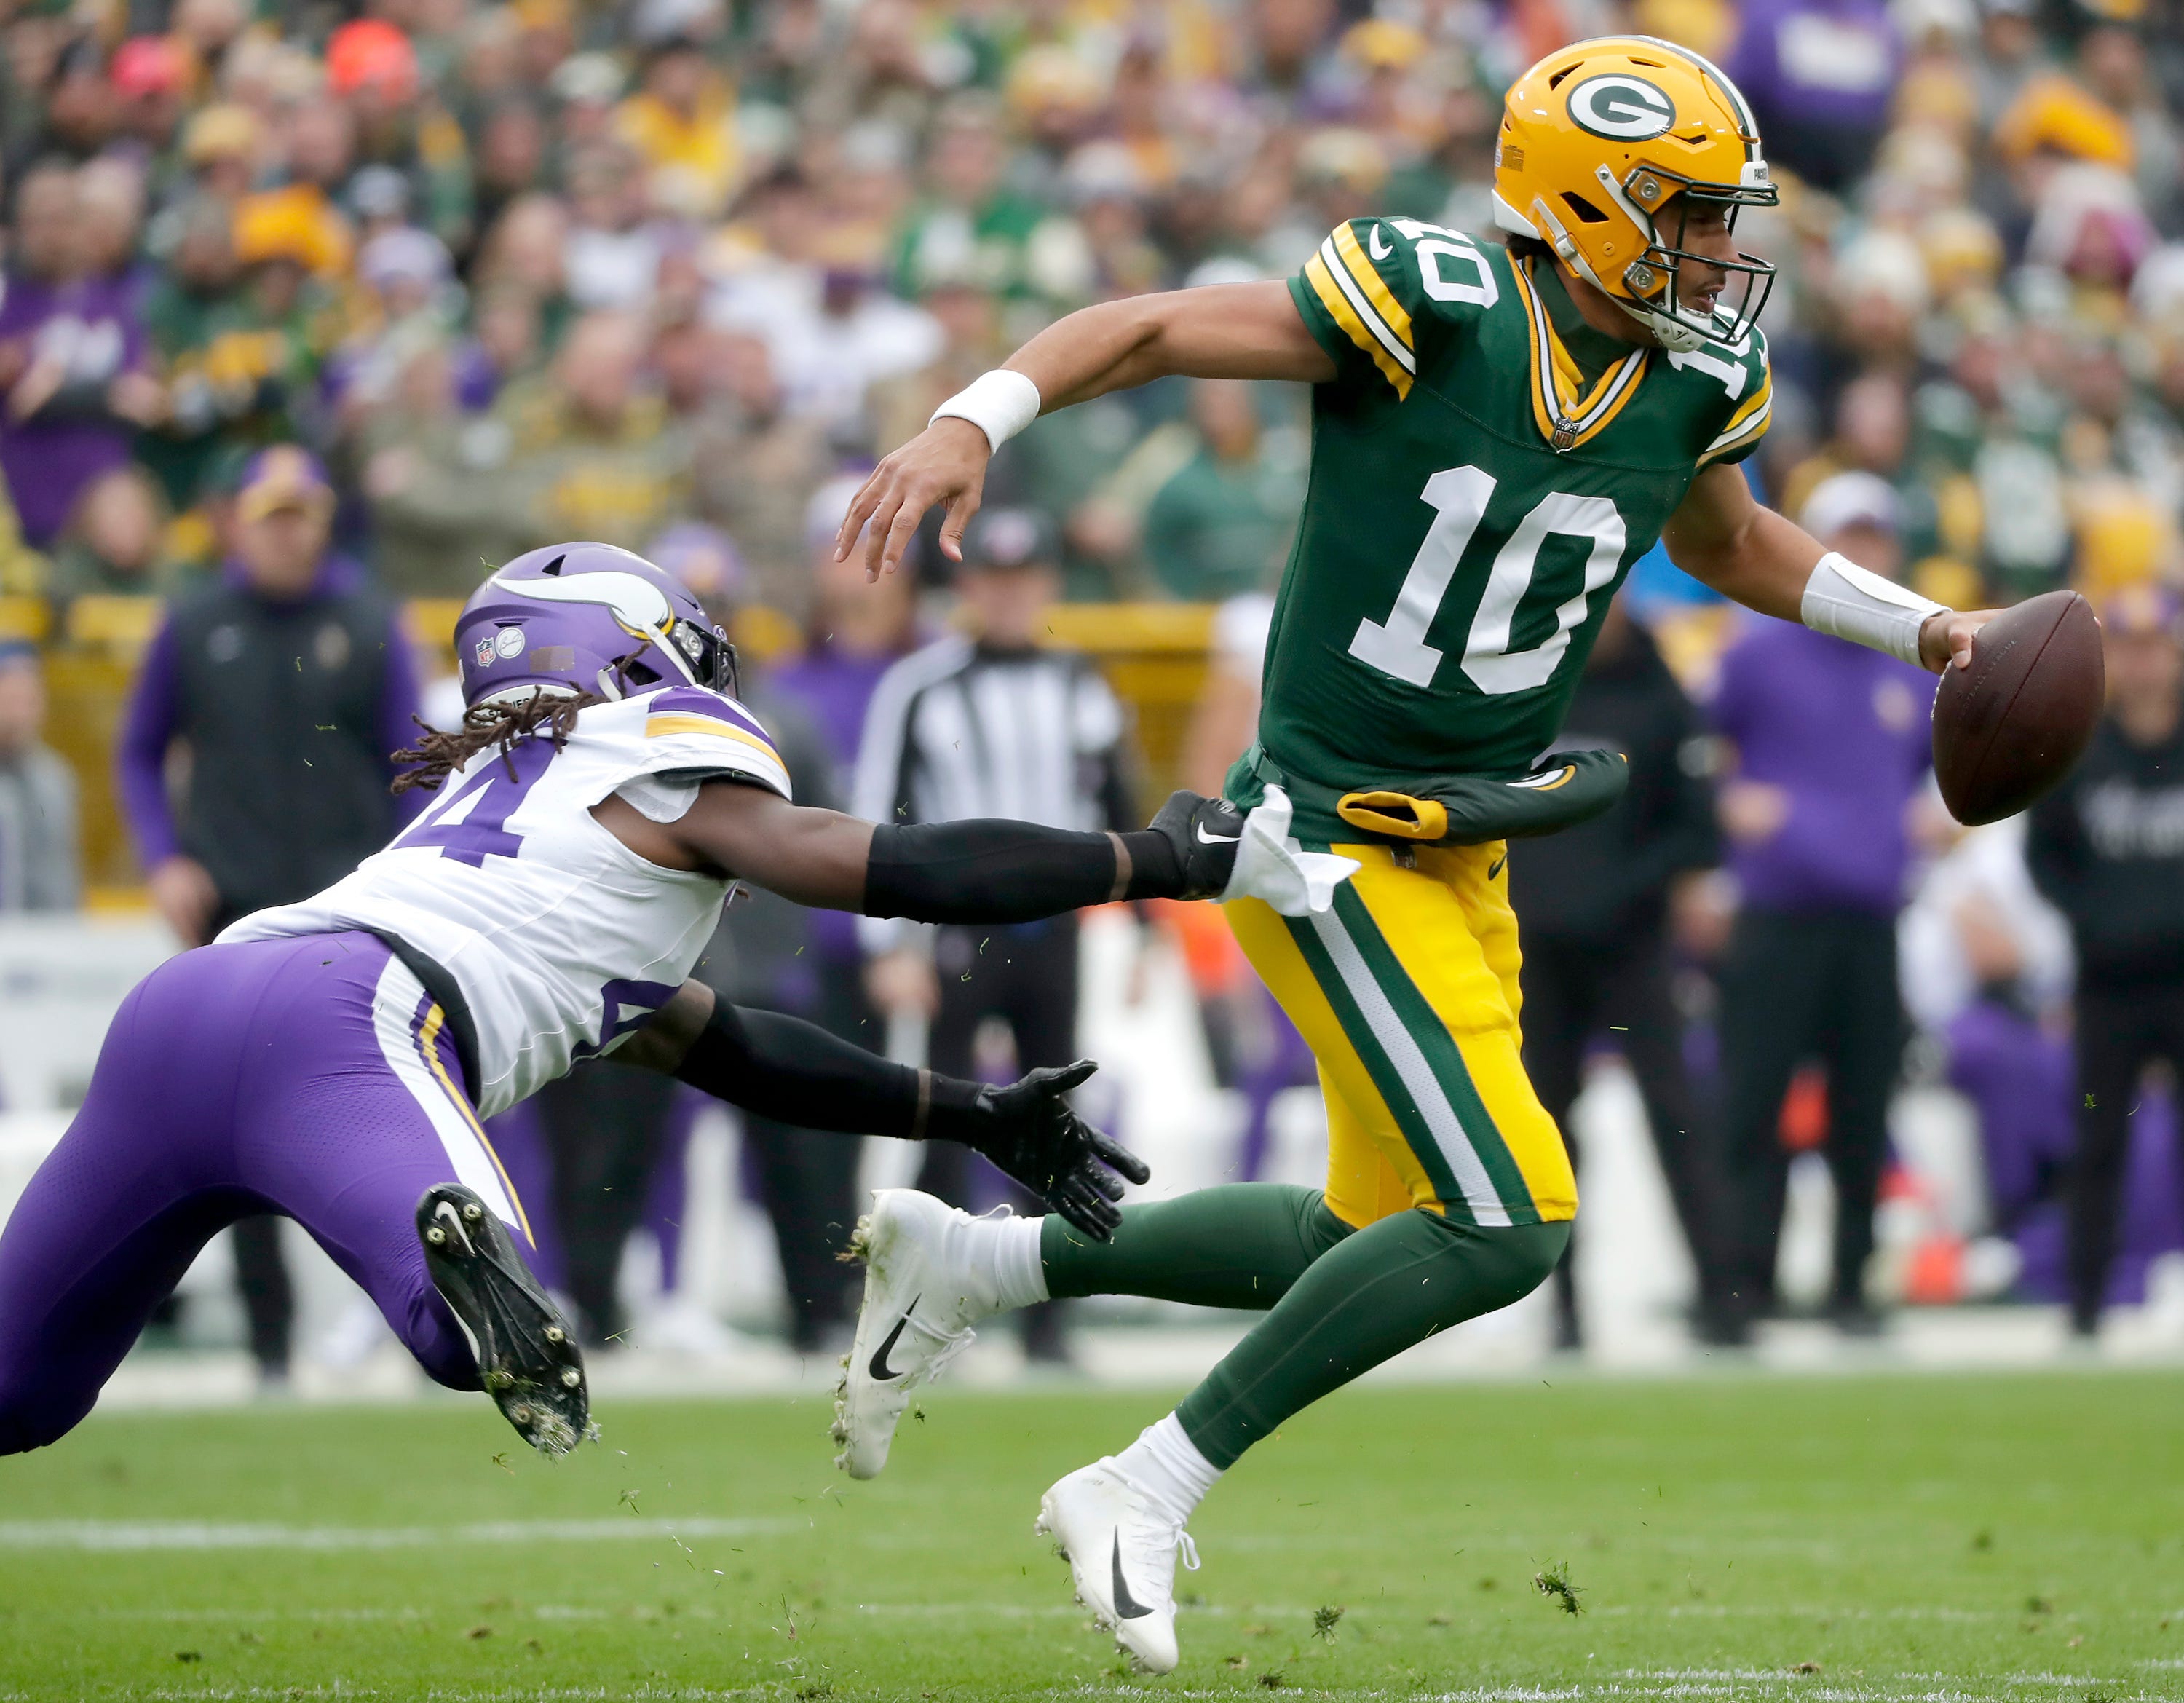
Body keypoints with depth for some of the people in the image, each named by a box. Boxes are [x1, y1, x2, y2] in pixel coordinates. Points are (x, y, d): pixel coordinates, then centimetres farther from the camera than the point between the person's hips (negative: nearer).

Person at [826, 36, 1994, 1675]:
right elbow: (1149, 329, -16)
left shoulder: (1692, 381, 0)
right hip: (1330, 838, -8)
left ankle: (968, 1262, 32)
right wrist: (973, 422, -32)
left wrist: (1919, 626, 13)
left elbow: (1728, 539, 23)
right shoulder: (1435, 306, -20)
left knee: (1368, 1239, 17)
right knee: (1507, 1221, -17)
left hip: (1463, 850, 8)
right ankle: (1149, 1495, -4)